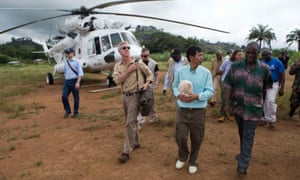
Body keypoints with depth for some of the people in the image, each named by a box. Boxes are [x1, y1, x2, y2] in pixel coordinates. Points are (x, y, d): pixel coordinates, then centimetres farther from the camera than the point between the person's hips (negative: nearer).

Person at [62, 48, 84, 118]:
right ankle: (67, 111, 12)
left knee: (76, 97, 4)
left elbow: (80, 73, -9)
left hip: (74, 81, -4)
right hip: (67, 81, 4)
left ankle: (75, 112, 18)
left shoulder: (76, 62, -3)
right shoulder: (66, 62, 13)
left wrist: (78, 82, -18)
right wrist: (66, 80, 17)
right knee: (64, 96, -6)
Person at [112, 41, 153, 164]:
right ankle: (136, 142, 36)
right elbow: (117, 80, -11)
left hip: (135, 96, -5)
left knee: (130, 123, -6)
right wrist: (129, 70, -17)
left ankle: (126, 151, 1)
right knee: (131, 121, 17)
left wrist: (146, 83, -12)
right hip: (124, 96, 5)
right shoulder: (117, 65, 4)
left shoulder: (138, 63, -7)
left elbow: (149, 74, 5)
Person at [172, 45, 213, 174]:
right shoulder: (180, 71, -3)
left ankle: (192, 161, 37)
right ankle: (182, 157, 37)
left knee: (196, 139, 11)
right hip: (182, 110, 0)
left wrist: (197, 96, -23)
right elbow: (175, 86, 8)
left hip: (199, 111, 0)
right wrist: (178, 95, -13)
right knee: (180, 136, 4)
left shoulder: (206, 72, -6)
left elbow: (210, 91, -6)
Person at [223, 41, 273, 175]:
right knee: (241, 132, 21)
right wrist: (227, 103, -10)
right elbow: (228, 85, -5)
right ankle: (244, 153, 44)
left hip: (253, 109, -3)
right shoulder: (235, 66, -4)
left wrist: (259, 100, 10)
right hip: (237, 106, 3)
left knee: (248, 136, 0)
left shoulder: (264, 69, -7)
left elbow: (267, 87, 7)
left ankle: (242, 165, 9)